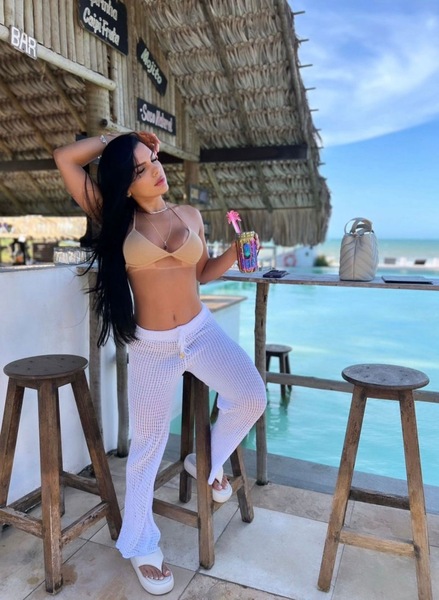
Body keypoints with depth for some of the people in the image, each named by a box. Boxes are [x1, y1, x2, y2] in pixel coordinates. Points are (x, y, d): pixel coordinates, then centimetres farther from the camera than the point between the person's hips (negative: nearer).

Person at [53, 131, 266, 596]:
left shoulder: (191, 215, 5)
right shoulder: (117, 219, -2)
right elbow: (65, 158, -6)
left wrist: (234, 254, -3)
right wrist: (116, 139, -1)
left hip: (201, 330, 3)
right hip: (150, 346, -2)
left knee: (251, 397, -14)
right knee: (147, 445, 8)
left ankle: (206, 461, 19)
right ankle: (141, 546, 32)